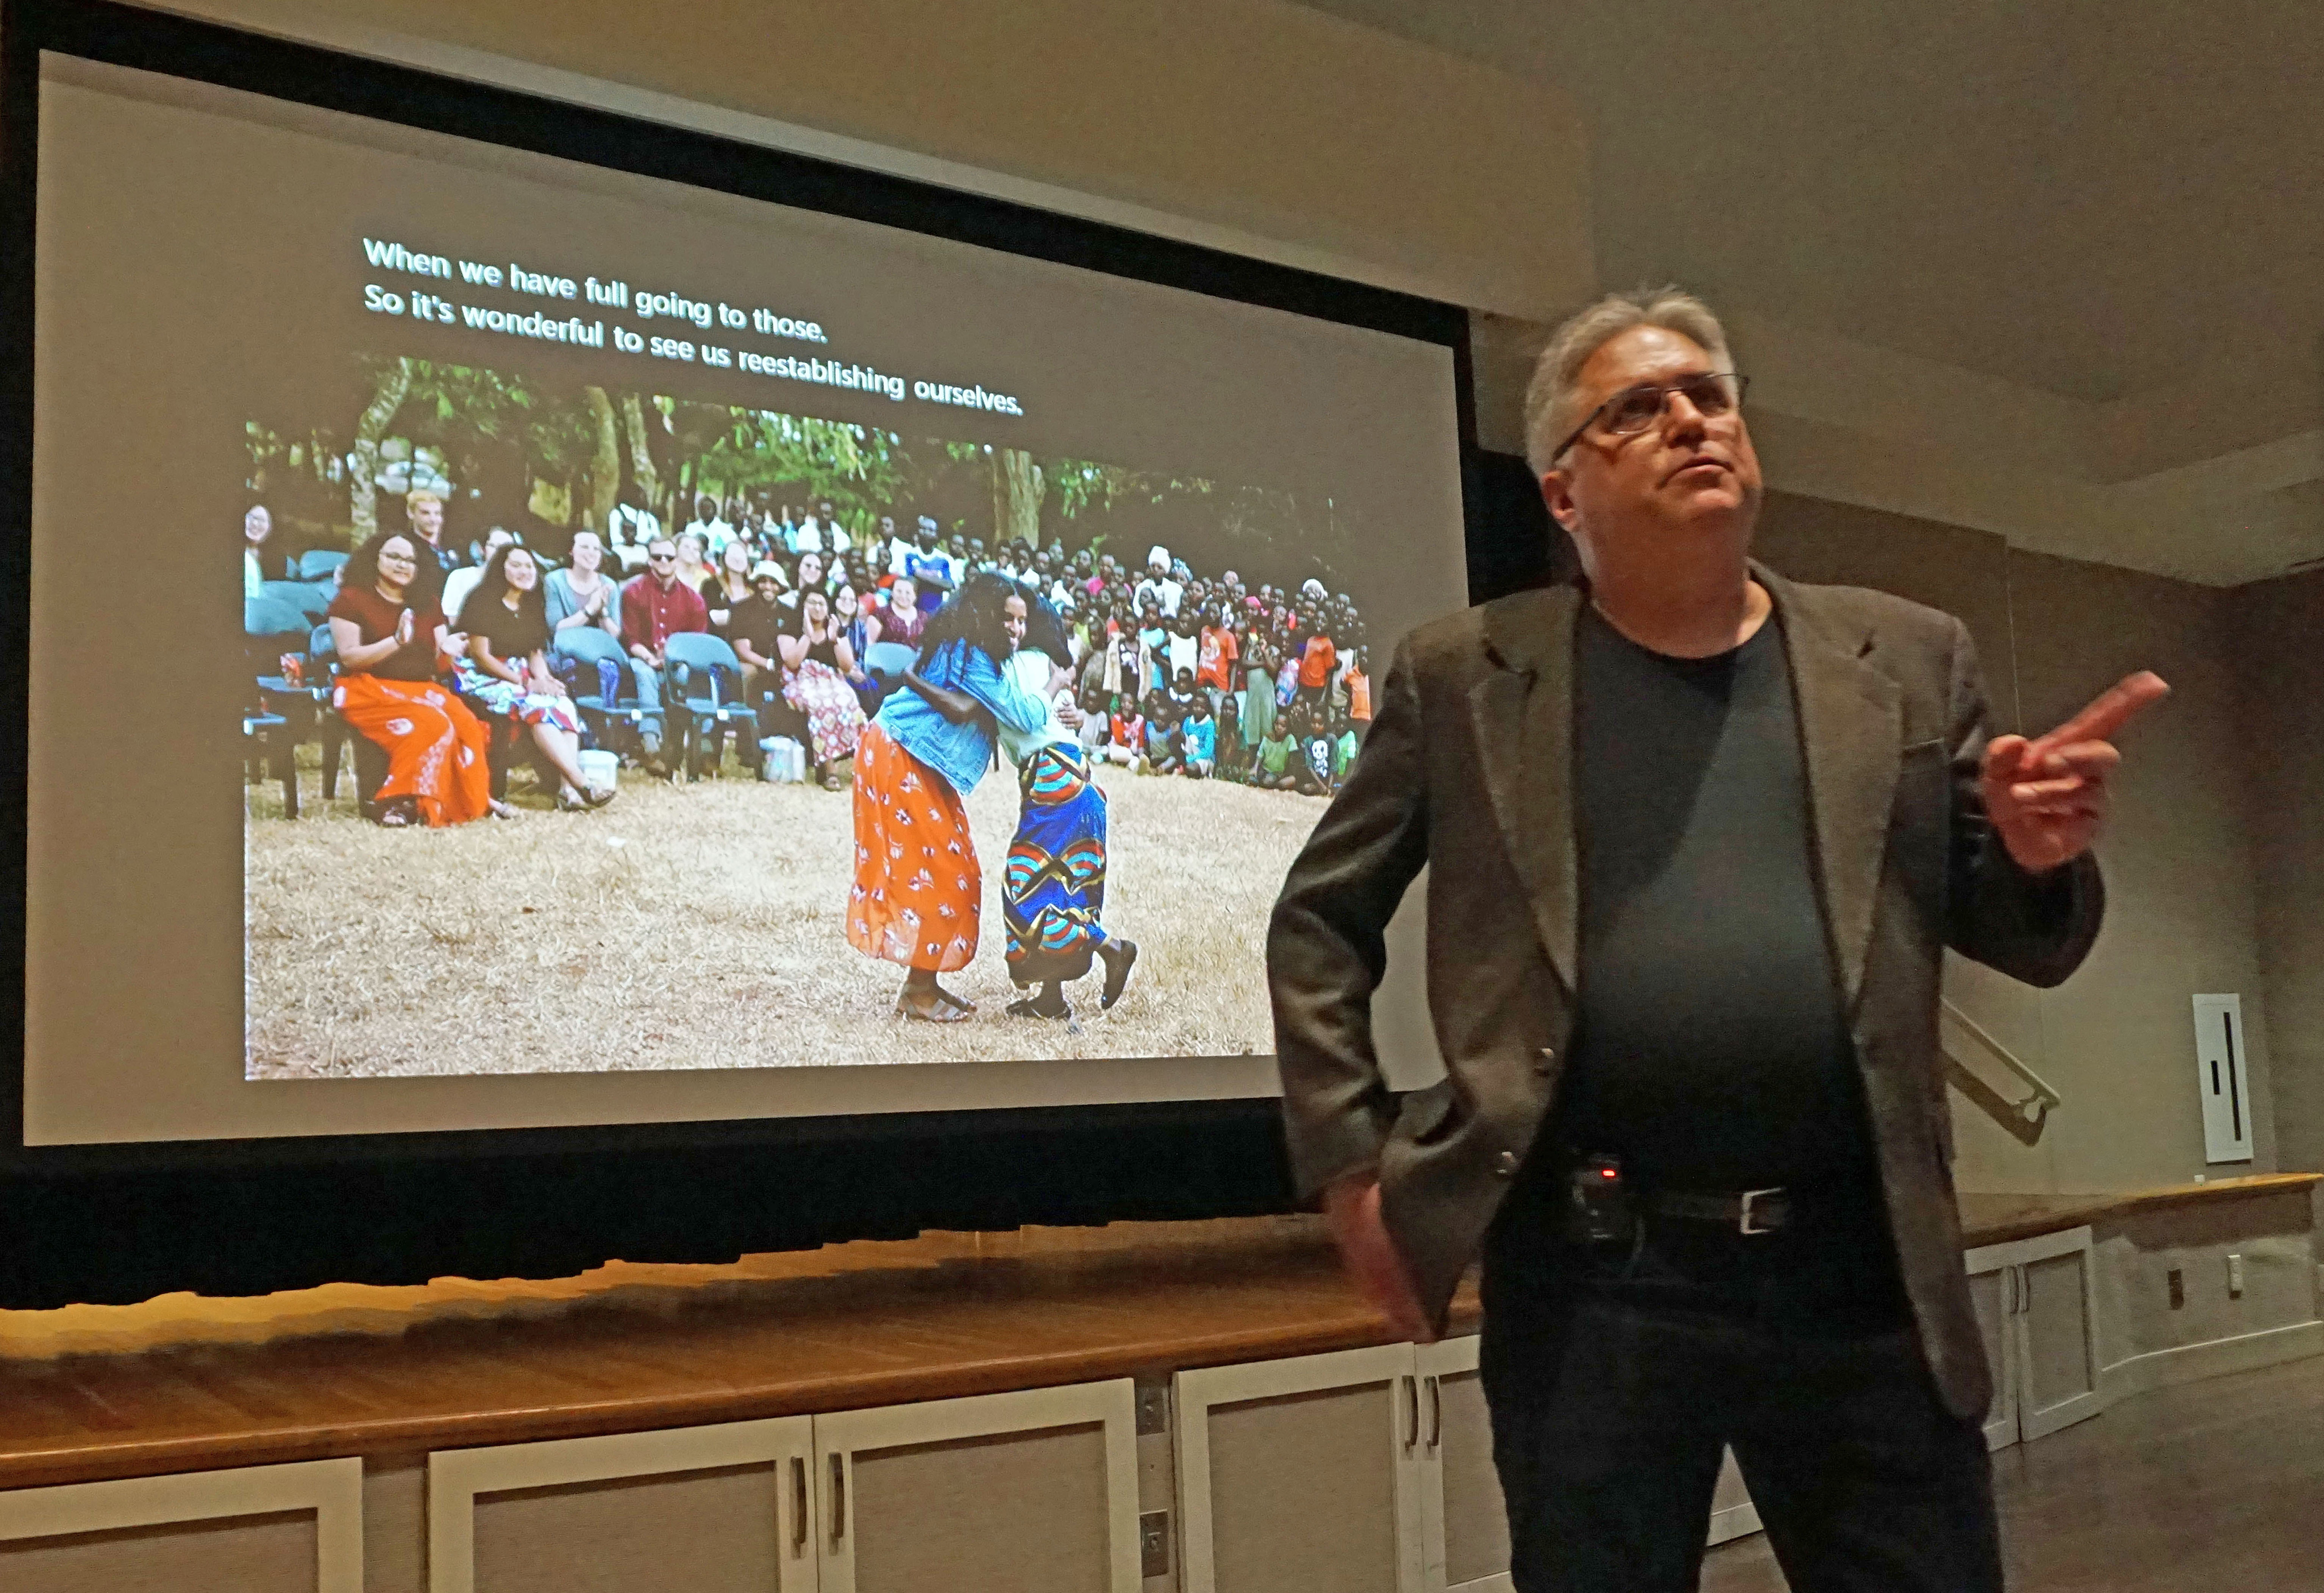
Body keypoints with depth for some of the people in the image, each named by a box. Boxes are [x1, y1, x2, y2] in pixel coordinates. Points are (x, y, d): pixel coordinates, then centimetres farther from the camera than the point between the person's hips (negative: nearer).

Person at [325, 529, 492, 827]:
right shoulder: (352, 599, 3)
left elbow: (439, 663, 16)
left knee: (466, 724, -26)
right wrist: (397, 641, -20)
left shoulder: (427, 603, 18)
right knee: (432, 724, -33)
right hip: (370, 690, -5)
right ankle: (397, 802, -29)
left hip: (421, 689, 5)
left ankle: (471, 800, -19)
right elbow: (349, 657, -8)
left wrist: (448, 652, -9)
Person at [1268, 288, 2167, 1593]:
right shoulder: (1466, 676, 2)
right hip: (1591, 1286, -1)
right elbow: (1319, 925, 8)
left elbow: (2028, 943, 11)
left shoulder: (1909, 661, 7)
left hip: (1864, 1276, 2)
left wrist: (2037, 853, -11)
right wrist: (1352, 1165, 0)